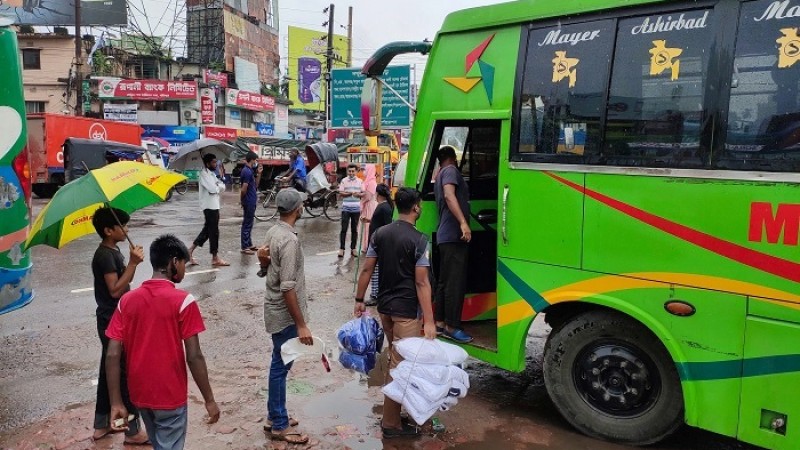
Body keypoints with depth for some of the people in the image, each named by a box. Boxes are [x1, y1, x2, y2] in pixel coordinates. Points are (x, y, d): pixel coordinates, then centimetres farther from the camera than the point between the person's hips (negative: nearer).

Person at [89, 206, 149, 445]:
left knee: (109, 371, 18)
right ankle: (132, 430, 8)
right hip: (113, 323, -10)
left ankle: (102, 424, 30)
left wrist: (132, 263, 0)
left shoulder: (113, 251, 9)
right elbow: (115, 290, -25)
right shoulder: (104, 255, -20)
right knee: (126, 374, -2)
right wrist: (133, 263, -26)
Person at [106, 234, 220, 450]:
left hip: (140, 395, 6)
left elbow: (113, 355, -5)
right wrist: (209, 400, -9)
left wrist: (116, 403, 0)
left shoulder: (127, 300, -2)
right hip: (171, 397, -5)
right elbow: (194, 357, -18)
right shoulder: (183, 301, -17)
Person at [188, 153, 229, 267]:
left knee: (207, 230, 13)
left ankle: (190, 250, 19)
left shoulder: (212, 174, 17)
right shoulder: (204, 174, -11)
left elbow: (222, 188, 11)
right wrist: (218, 186, -3)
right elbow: (213, 189, -22)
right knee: (214, 232, -3)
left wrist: (218, 185, -10)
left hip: (214, 205, 9)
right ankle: (215, 258, 5)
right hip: (209, 206, -9)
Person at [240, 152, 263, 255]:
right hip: (249, 202, -10)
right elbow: (244, 189, -22)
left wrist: (259, 173, 7)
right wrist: (243, 199, -6)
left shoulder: (249, 171, 12)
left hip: (251, 202, 10)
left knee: (248, 223, 16)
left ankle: (249, 244, 26)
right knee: (247, 224, -4)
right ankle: (245, 247, 2)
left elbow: (256, 185, 17)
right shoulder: (247, 172, -19)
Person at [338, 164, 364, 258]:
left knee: (354, 229, 8)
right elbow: (340, 193, -3)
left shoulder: (360, 181, 6)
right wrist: (349, 193, -18)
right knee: (344, 229, -4)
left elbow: (363, 193, 8)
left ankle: (353, 248, 15)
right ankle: (341, 249, 0)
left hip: (356, 208, 2)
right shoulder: (344, 181, 1)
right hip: (346, 208, -2)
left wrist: (359, 194, -13)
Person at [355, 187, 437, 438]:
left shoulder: (380, 234, 3)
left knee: (393, 356, 23)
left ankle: (397, 403, 38)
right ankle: (391, 423, 9)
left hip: (384, 305, 7)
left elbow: (367, 270, 4)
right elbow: (421, 283, -19)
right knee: (400, 364, 1)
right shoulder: (419, 240, -16)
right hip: (406, 310, -7)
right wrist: (429, 321, -18)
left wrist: (359, 300, 14)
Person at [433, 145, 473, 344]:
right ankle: (452, 326, -8)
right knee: (456, 282, -10)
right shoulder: (450, 171, -4)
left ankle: (440, 322, 18)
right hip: (454, 235, -10)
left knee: (445, 281, 13)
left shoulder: (439, 176, 25)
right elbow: (449, 196, -20)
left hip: (445, 236, 10)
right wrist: (463, 222, -29)